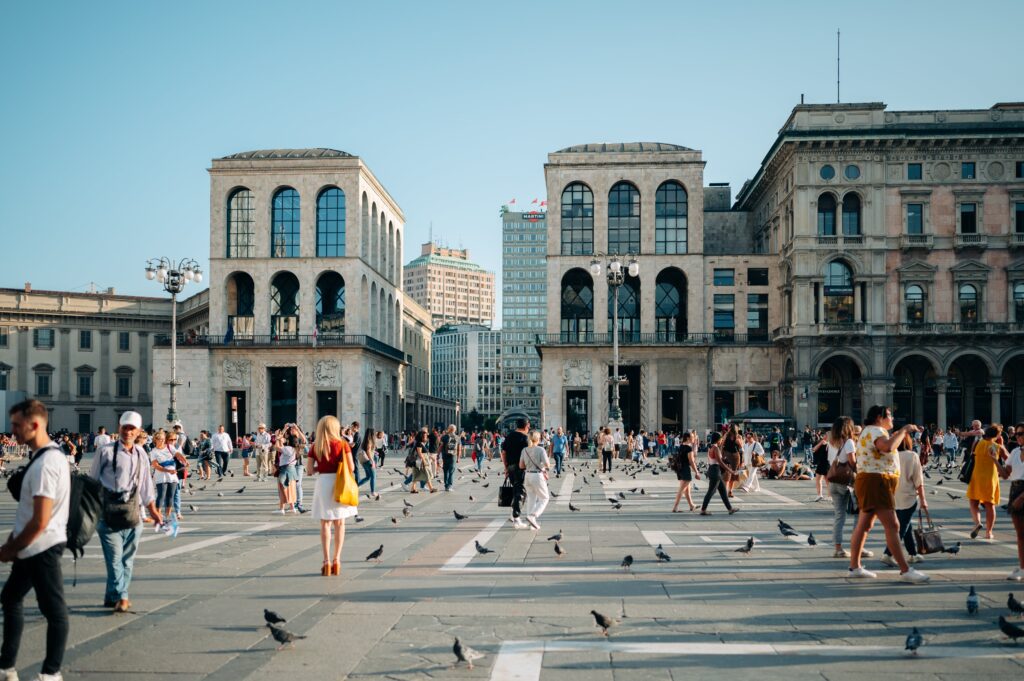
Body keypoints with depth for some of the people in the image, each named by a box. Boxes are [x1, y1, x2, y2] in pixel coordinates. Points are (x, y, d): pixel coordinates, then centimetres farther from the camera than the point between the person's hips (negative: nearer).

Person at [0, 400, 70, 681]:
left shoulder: (45, 465, -22)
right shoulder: (50, 455, 8)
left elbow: (40, 521, -23)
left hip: (42, 549, -11)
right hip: (32, 549, 11)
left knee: (54, 609, 1)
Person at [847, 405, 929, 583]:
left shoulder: (873, 431, 22)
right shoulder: (875, 431, -13)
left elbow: (886, 450, 30)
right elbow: (887, 446, -34)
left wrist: (901, 433, 24)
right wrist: (903, 430, -22)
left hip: (874, 483, 12)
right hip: (875, 482, -12)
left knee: (864, 525, 11)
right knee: (892, 526, -14)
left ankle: (854, 566, 15)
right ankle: (905, 570, -16)